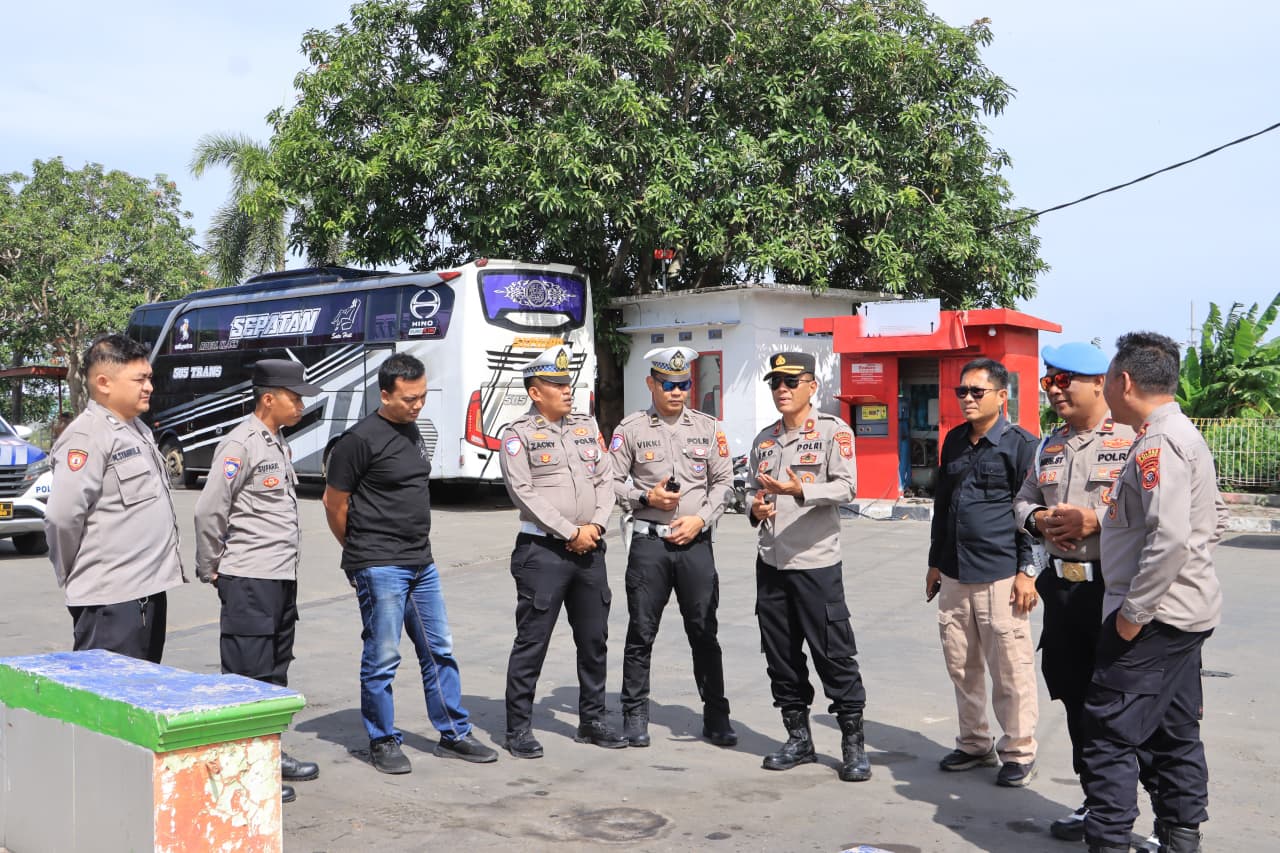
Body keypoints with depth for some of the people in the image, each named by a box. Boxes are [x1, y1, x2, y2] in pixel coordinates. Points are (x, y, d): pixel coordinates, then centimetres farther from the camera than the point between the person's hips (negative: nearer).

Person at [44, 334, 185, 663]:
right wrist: (72, 573, -6)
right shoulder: (87, 437, -15)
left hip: (150, 588, 9)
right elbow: (62, 516, -20)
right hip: (113, 599, -9)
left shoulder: (138, 429, 15)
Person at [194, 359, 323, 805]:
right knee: (248, 676, -3)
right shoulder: (240, 444, -14)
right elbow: (208, 510, -16)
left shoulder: (278, 444, 15)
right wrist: (210, 570, -8)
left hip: (282, 577, 9)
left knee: (275, 671, 16)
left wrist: (288, 567, 16)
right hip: (249, 582, -9)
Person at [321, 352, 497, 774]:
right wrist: (361, 553, 5)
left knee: (439, 650, 12)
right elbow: (333, 503, -7)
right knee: (383, 657, 0)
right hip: (379, 568, -8)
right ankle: (383, 742, 14)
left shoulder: (411, 430, 12)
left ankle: (454, 734, 22)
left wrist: (420, 545, 17)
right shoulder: (360, 439, -13)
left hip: (421, 563, 8)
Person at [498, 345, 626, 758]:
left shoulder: (587, 426, 14)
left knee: (594, 638, 12)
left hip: (590, 549, 6)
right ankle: (519, 728, 8)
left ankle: (592, 720, 25)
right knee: (532, 642, -2)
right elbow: (525, 492, -12)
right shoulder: (518, 434, -4)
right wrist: (571, 532, -13)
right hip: (543, 550, -6)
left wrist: (595, 526, -4)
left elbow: (605, 479, 11)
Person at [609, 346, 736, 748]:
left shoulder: (707, 427, 8)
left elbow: (724, 481, 8)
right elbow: (611, 482, 3)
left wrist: (700, 519, -6)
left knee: (704, 632, 5)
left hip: (696, 542, 1)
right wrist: (646, 496, -12)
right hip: (649, 543, -1)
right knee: (641, 633, 4)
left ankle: (716, 717, 14)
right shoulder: (631, 429, 2)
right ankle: (635, 716, 15)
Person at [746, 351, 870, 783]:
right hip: (771, 561, 6)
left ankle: (853, 743, 7)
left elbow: (846, 486, -16)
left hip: (816, 562, -6)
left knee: (834, 653, -4)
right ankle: (798, 738, 22)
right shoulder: (764, 439, 15)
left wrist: (799, 491, -30)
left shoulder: (833, 431, -4)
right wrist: (755, 508, 0)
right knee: (780, 653, 10)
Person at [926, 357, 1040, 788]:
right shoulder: (954, 441, 14)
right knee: (962, 666, 12)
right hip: (954, 575, 6)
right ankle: (974, 744, 26)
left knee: (1011, 670, 0)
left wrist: (1027, 570, -10)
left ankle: (1018, 752, 13)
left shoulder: (1021, 444, -5)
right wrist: (935, 562, 21)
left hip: (999, 575, -6)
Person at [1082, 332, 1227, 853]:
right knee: (1175, 730, 16)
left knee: (1110, 731, -6)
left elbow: (1171, 537, -27)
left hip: (1156, 614, -11)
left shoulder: (1157, 443, -19)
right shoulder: (1184, 434, 14)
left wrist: (1133, 611, -21)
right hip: (1185, 610, 11)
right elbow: (1215, 518, 22)